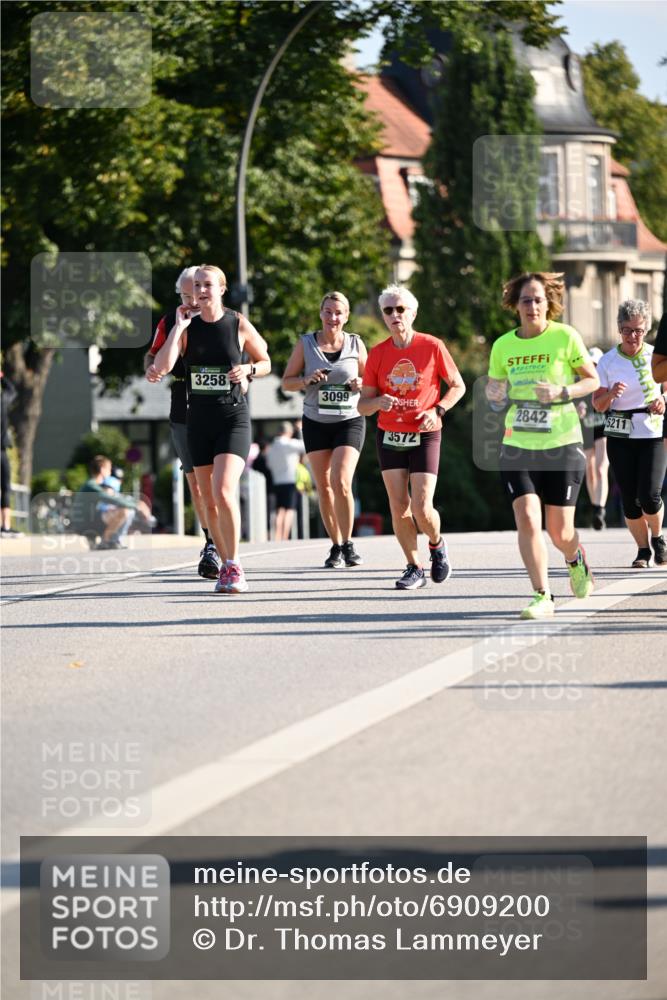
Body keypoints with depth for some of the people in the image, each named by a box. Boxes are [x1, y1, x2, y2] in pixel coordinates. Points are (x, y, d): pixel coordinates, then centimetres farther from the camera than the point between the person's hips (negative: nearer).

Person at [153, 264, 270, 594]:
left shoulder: (239, 325, -3)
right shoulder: (187, 326, 2)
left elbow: (265, 362, 11)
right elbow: (161, 367, -11)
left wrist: (248, 370, -10)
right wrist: (178, 327, -13)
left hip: (233, 417, -4)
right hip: (198, 418, 4)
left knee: (223, 491, -21)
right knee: (209, 501, 8)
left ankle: (234, 566, -11)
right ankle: (226, 566, 21)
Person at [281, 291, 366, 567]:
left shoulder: (355, 344, 1)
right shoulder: (305, 343, 1)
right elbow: (287, 382, 4)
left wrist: (360, 384, -12)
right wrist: (307, 380, -16)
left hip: (349, 421, -1)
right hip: (316, 422, 2)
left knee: (341, 482, -16)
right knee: (324, 487, 4)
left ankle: (348, 543, -2)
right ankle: (336, 547, 16)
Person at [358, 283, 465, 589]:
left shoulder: (432, 347, -8)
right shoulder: (377, 354, -1)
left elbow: (458, 386, 4)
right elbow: (363, 405, 2)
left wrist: (438, 410, -13)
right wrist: (378, 402, -22)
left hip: (424, 436, -3)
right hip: (390, 435, 3)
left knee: (422, 508, -11)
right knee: (398, 505, -2)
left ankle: (437, 545, 22)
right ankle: (414, 568, 12)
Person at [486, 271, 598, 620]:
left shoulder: (565, 337, -6)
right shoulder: (502, 346, 4)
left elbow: (592, 380, 1)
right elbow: (495, 392, 16)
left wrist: (563, 392, -17)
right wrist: (493, 393, -8)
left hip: (562, 445, -2)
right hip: (517, 445, 2)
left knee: (559, 532, 3)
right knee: (527, 521, -14)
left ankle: (576, 559, 39)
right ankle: (542, 596, -5)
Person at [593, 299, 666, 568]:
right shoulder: (608, 362, -1)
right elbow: (598, 405, 0)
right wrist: (611, 394, -22)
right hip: (620, 437, 1)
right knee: (629, 498, -2)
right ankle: (643, 549, 16)